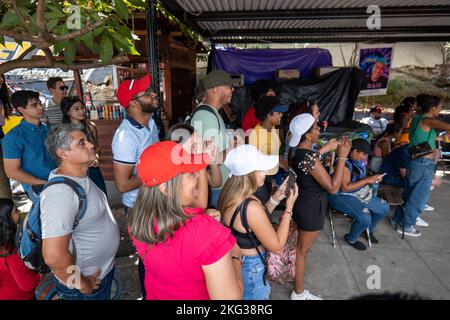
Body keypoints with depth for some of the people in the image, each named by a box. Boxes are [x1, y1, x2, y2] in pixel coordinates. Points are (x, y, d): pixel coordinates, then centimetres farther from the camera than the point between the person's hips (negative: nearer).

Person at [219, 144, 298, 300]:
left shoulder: (230, 191, -9)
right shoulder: (251, 207, -35)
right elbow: (276, 246, -21)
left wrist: (276, 198, -2)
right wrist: (289, 207, -17)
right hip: (250, 268, -8)